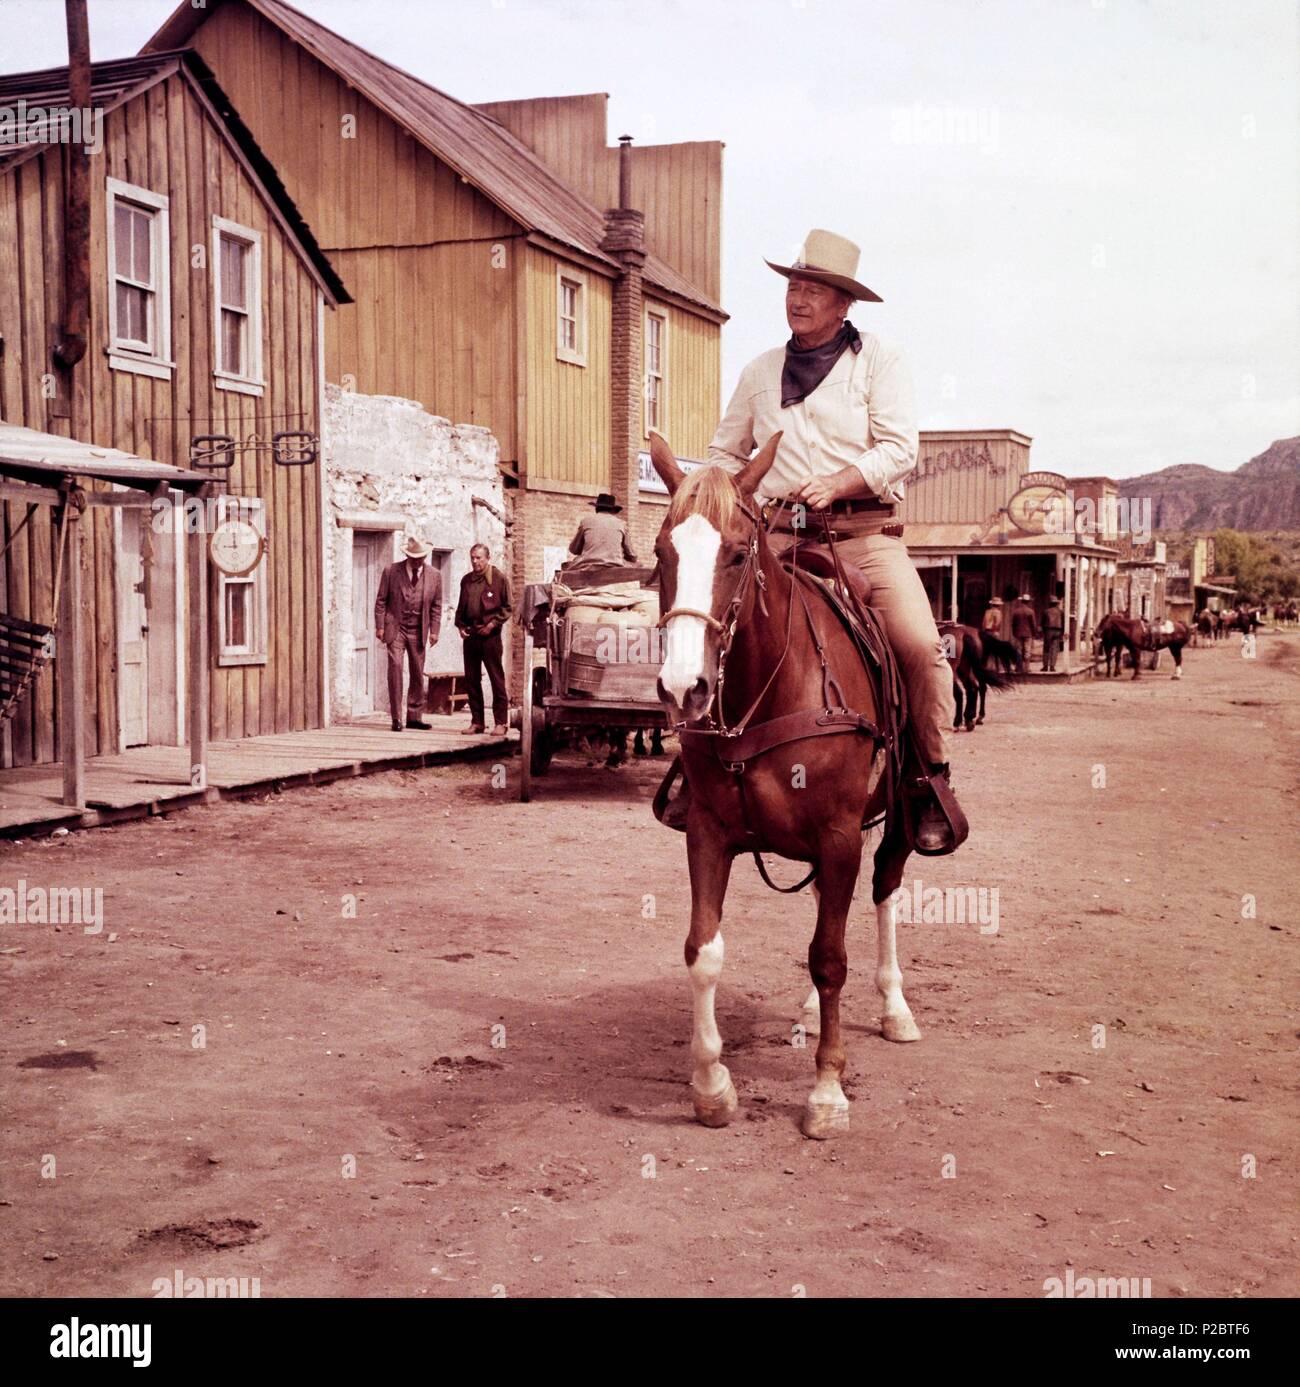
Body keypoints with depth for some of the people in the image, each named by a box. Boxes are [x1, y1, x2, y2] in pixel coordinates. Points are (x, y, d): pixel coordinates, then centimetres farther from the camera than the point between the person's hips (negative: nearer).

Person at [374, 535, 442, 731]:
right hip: (395, 628, -3)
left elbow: (436, 605, 7)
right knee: (395, 667, -14)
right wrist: (380, 626, -5)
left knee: (418, 673, 6)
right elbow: (381, 601, 0)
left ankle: (414, 717, 16)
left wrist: (434, 630, 0)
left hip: (418, 631, 3)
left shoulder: (434, 575, 3)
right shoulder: (391, 571, -3)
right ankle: (396, 717, -10)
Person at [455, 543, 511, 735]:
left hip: (490, 634, -5)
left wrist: (492, 624, -11)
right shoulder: (466, 580, 14)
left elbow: (507, 607, -2)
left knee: (497, 679, -2)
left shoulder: (499, 578, -1)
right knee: (471, 680, 6)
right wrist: (460, 625, 6)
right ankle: (476, 722, 12)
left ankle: (500, 722, 1)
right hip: (470, 635, 5)